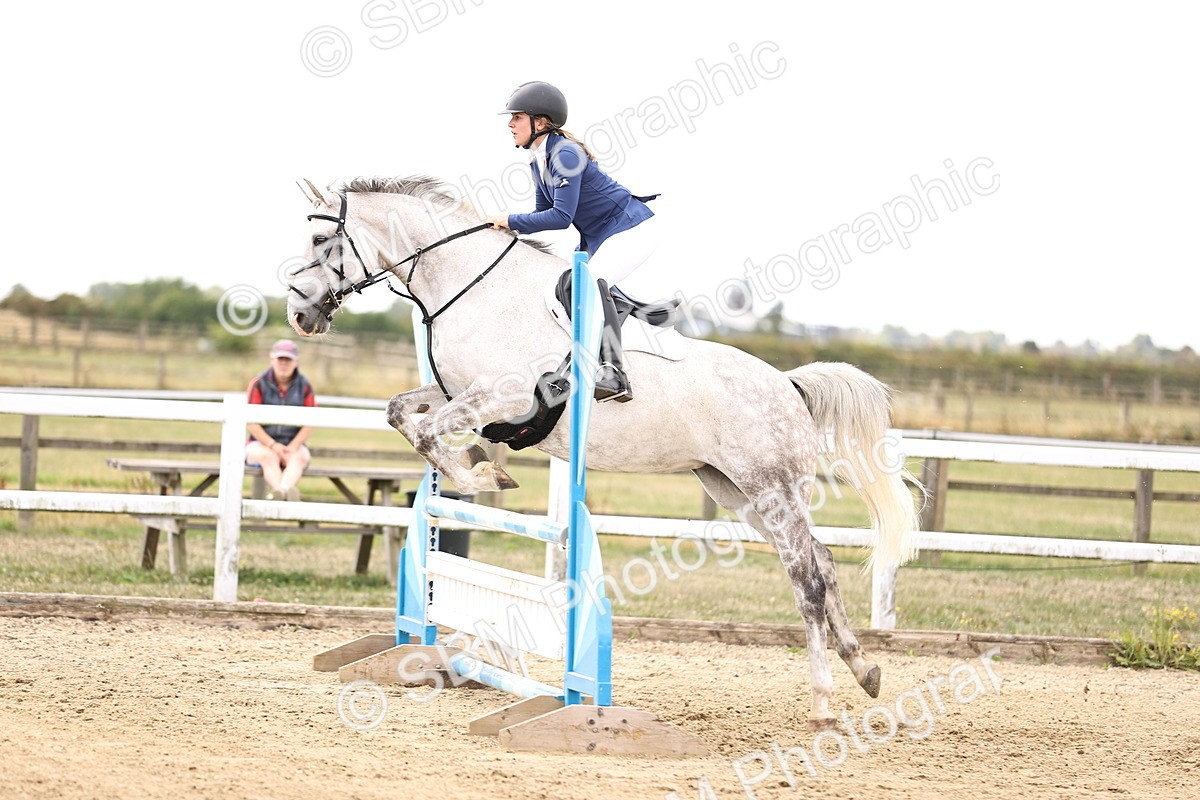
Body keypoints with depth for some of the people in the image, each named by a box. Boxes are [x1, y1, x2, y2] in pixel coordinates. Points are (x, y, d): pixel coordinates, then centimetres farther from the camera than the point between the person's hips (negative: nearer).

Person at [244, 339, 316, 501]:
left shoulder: (304, 386, 4)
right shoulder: (259, 384, 0)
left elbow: (309, 424, 1)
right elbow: (251, 422, -5)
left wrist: (293, 447, -15)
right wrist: (273, 445, -17)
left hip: (294, 445, 1)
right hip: (261, 443, -1)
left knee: (299, 457, -33)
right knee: (269, 457, -35)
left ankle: (283, 489, -63)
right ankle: (283, 493, -62)